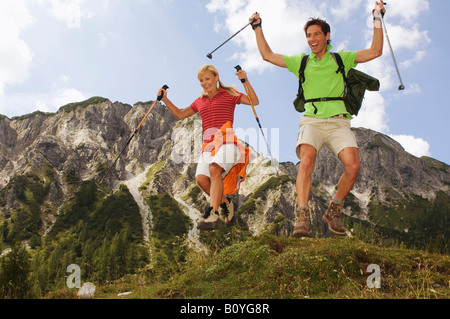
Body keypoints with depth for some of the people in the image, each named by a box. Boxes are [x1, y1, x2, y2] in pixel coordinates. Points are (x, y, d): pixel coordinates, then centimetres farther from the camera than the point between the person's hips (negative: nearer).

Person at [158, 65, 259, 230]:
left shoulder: (229, 94, 14)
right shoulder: (200, 101, 26)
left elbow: (255, 101, 4)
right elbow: (180, 114, 35)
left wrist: (246, 81, -7)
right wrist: (165, 100, 24)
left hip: (226, 140, -5)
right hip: (208, 144, 5)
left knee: (215, 169, -31)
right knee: (201, 178, -17)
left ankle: (212, 216, -36)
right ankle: (226, 204, 5)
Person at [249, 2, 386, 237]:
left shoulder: (341, 58, 18)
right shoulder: (301, 61, 20)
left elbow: (375, 51, 12)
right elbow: (267, 55, 22)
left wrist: (377, 19, 10)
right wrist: (257, 28, 22)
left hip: (338, 122, 1)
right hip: (312, 121, 0)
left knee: (353, 166, -21)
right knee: (307, 161, -30)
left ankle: (333, 211, 1)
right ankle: (302, 216, -32)